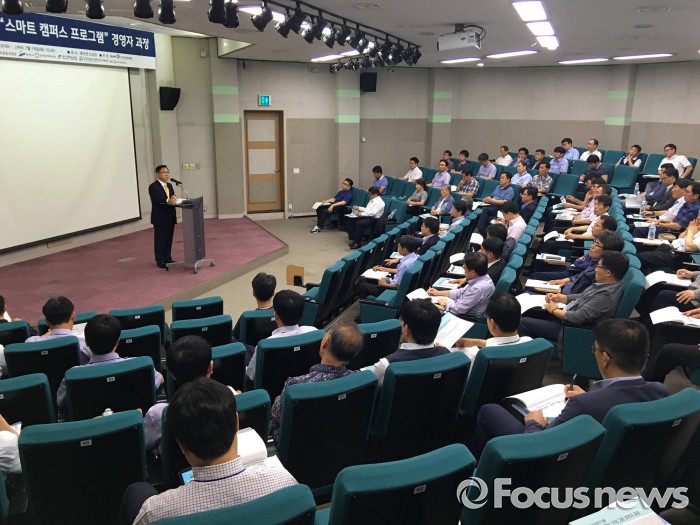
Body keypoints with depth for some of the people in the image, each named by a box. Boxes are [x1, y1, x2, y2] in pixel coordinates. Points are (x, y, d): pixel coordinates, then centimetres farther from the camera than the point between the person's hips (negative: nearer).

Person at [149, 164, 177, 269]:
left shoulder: (169, 185, 15)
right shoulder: (153, 186, -10)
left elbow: (172, 197, 7)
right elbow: (157, 199, -24)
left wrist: (174, 198, -18)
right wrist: (168, 201, -41)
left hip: (170, 217, 7)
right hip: (160, 218, -7)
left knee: (169, 239, 13)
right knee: (160, 240, 0)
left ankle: (167, 258, 23)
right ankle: (160, 261, 7)